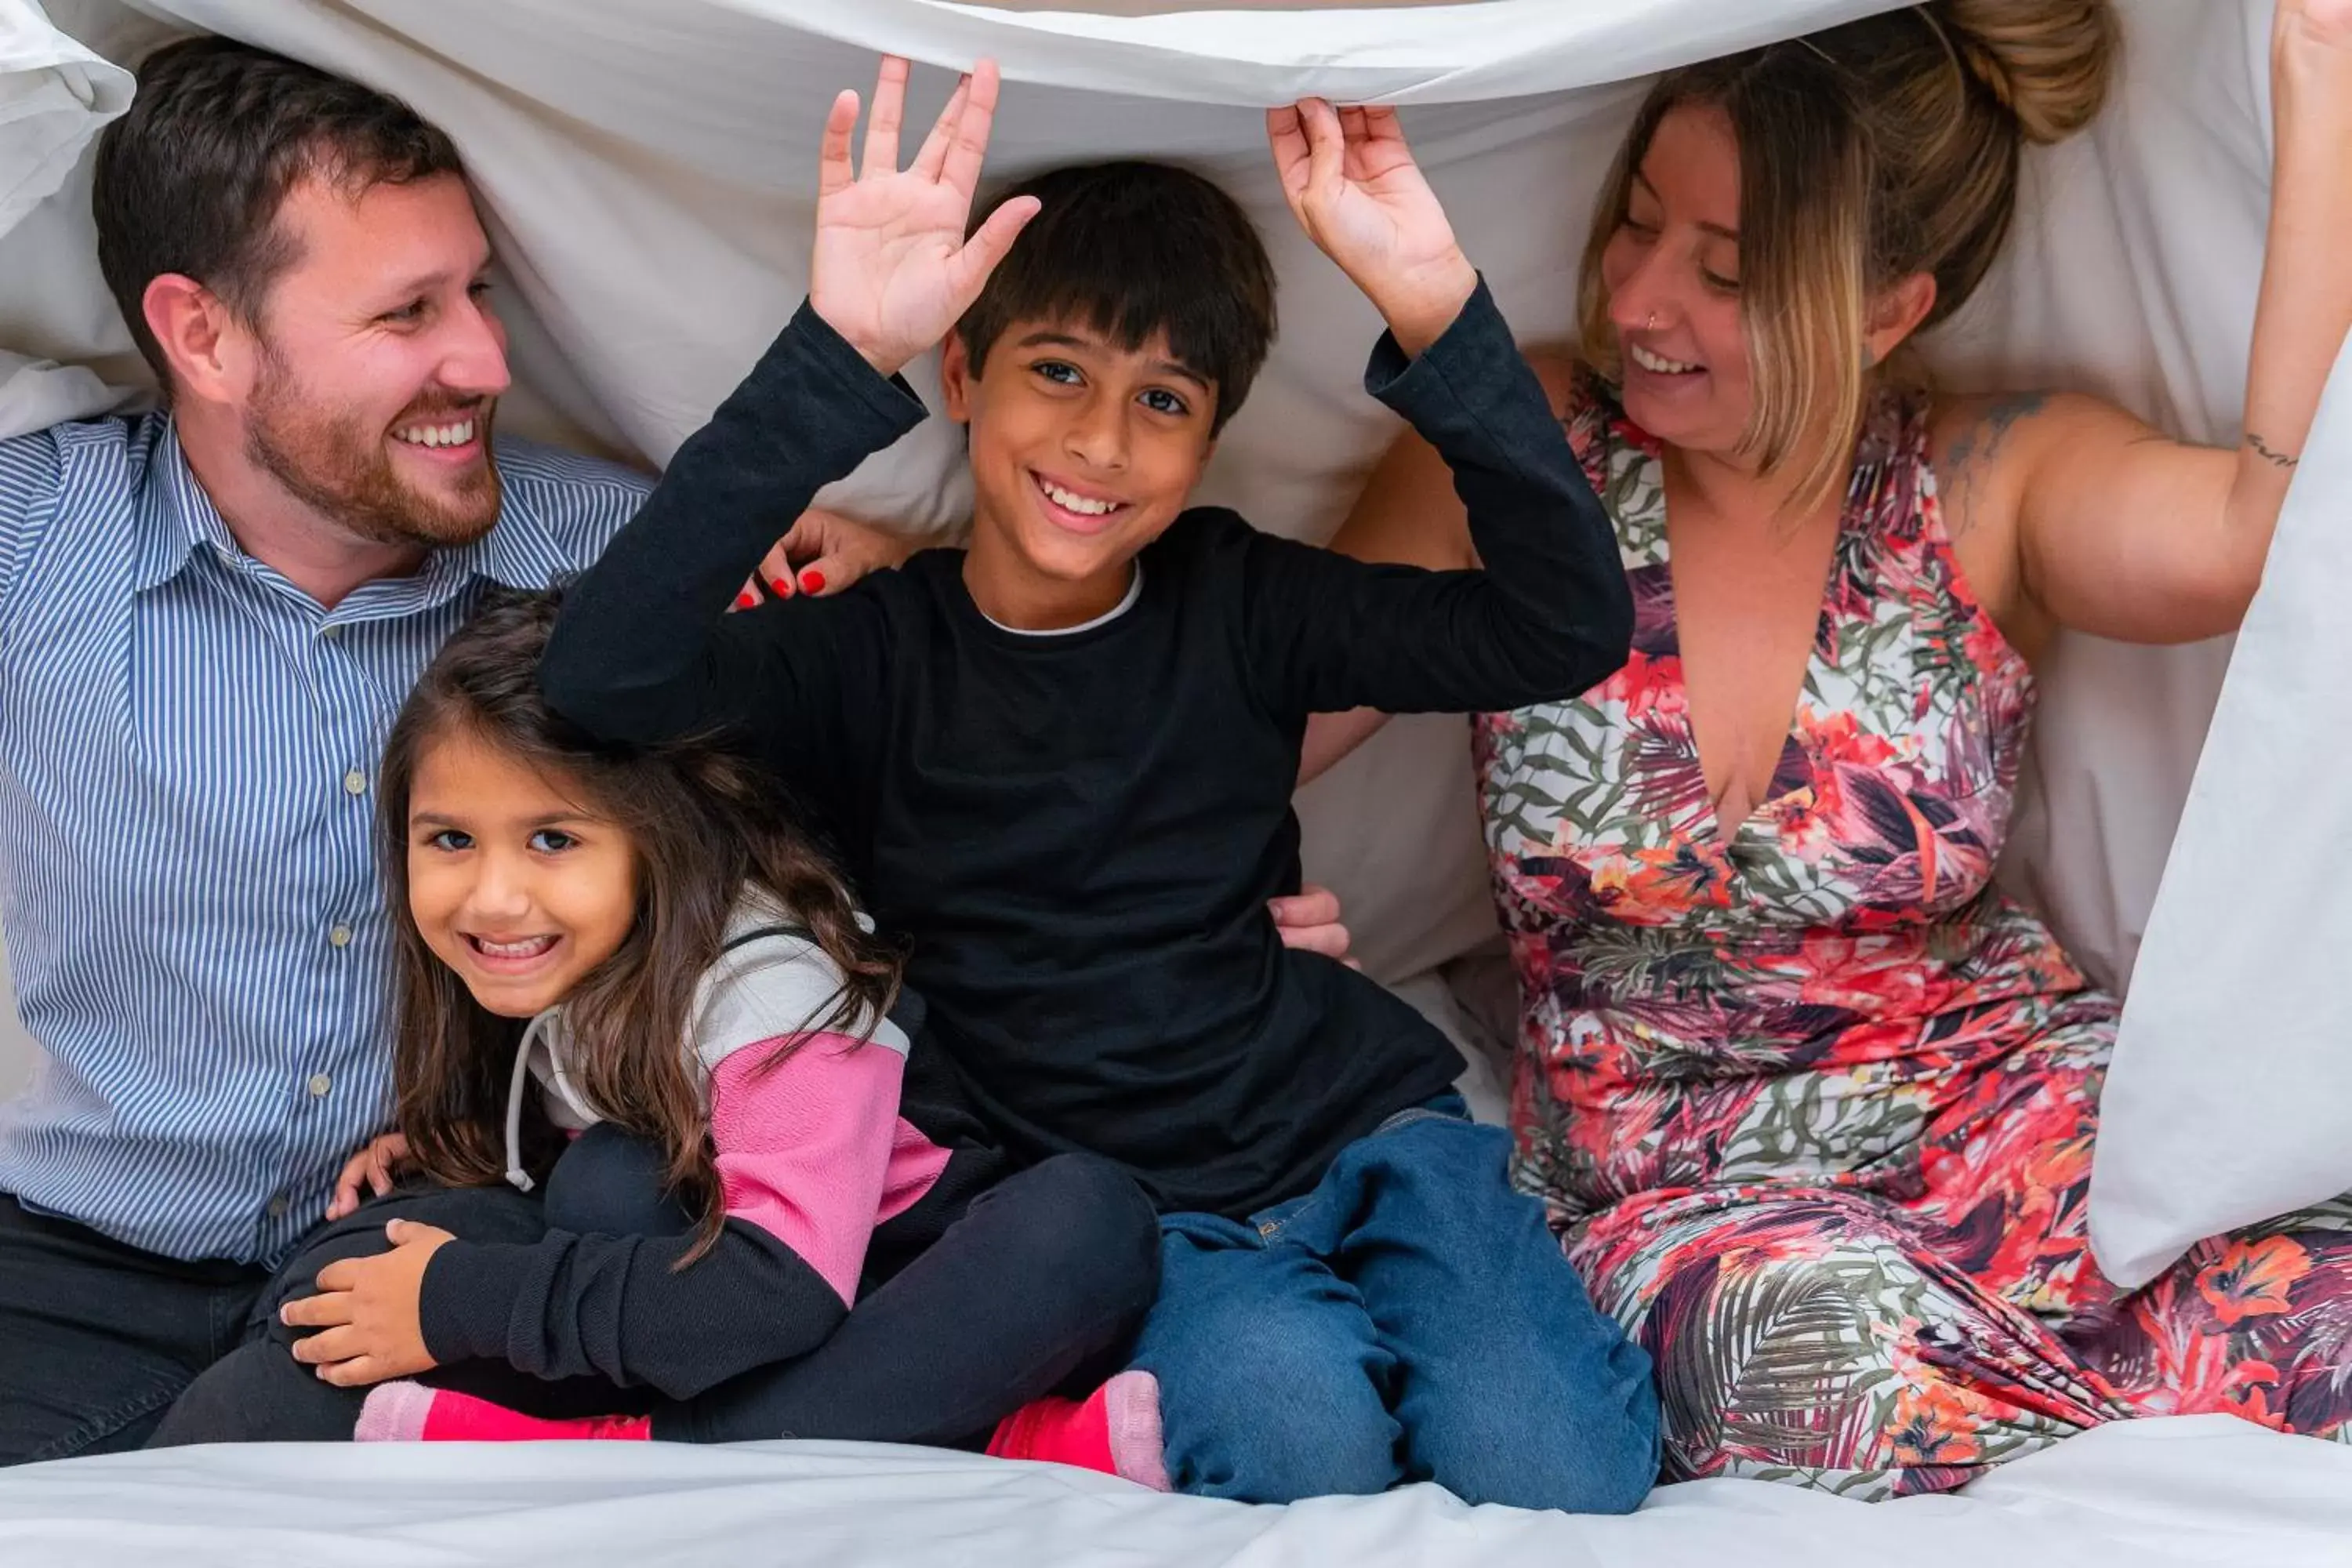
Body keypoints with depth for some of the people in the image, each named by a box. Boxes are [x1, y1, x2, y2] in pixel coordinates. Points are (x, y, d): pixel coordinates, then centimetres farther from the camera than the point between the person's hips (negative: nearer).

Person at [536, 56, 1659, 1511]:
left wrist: (1440, 314, -23)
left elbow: (1570, 625, -9)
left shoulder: (1236, 603, 1)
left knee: (1559, 1482, -21)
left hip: (1373, 1130, 2)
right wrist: (838, 357, -34)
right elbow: (603, 679, -26)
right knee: (1295, 1432, -32)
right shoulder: (872, 657, -5)